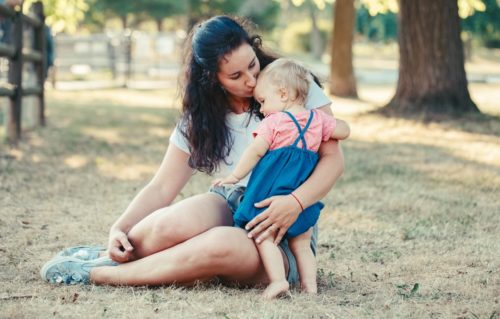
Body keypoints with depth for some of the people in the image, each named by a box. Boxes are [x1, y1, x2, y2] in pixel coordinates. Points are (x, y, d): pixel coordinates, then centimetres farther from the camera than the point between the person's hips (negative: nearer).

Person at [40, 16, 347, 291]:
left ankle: (95, 273, -23)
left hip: (288, 239, -2)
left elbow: (333, 158, -7)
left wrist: (296, 202, -26)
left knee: (223, 244, -38)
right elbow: (161, 188, 2)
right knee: (177, 223, -36)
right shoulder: (200, 119, 5)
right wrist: (119, 229, -16)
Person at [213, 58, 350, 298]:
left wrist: (235, 176, 1)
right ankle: (309, 283, 10)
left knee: (264, 236, -3)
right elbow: (344, 131, 17)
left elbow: (255, 151, -7)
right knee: (301, 244, 16)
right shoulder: (318, 119, 8)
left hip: (273, 187, -5)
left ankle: (278, 280, -17)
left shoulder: (273, 121, -6)